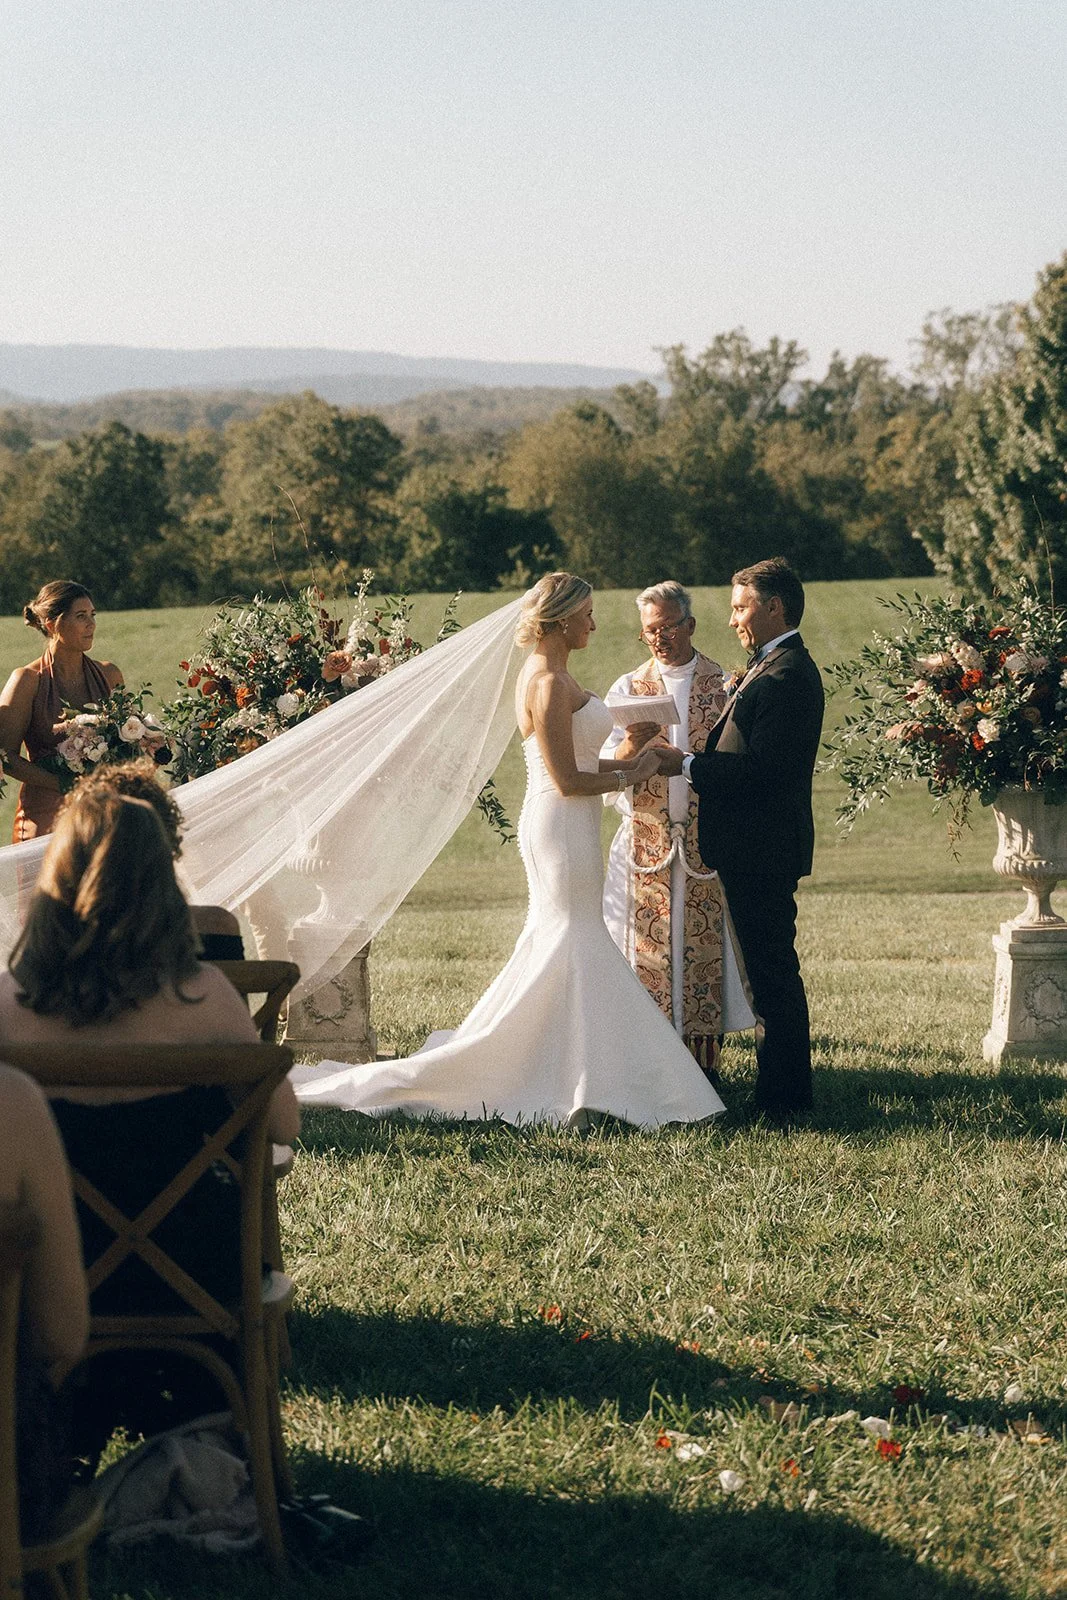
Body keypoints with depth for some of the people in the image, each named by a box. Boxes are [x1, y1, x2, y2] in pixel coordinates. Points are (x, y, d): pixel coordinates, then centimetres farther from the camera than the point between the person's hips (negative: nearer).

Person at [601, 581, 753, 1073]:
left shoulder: (725, 683, 5)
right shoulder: (629, 687, 9)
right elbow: (606, 770, 1)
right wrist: (631, 746, -20)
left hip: (707, 840, -1)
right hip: (646, 842, 1)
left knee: (705, 948, -1)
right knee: (648, 950, -1)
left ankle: (703, 1061, 6)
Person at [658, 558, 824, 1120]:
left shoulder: (786, 675, -18)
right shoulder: (769, 667, 17)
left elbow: (763, 768, -24)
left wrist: (688, 765, -16)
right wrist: (694, 761, 5)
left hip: (764, 851, -11)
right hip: (756, 847, 11)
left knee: (773, 972, -5)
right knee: (770, 972, 16)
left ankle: (784, 1095, 1)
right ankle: (782, 1088, 23)